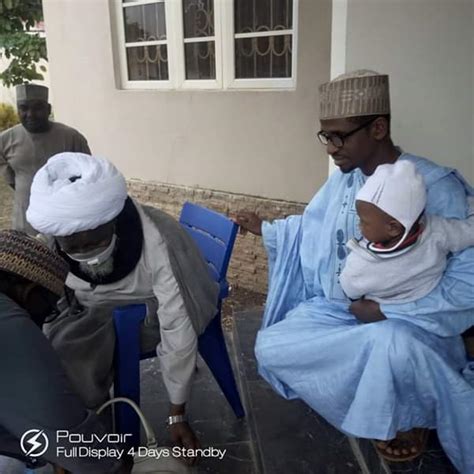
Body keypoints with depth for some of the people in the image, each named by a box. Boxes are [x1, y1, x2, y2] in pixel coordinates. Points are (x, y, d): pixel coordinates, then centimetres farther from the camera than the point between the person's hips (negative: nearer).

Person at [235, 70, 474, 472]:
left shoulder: (436, 187, -21)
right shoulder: (344, 180, 0)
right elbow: (311, 228, 19)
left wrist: (387, 311, -24)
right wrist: (265, 229, 13)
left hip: (405, 323, -6)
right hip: (335, 310, 6)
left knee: (389, 345, -39)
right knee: (270, 348, -7)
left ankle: (408, 416, -2)